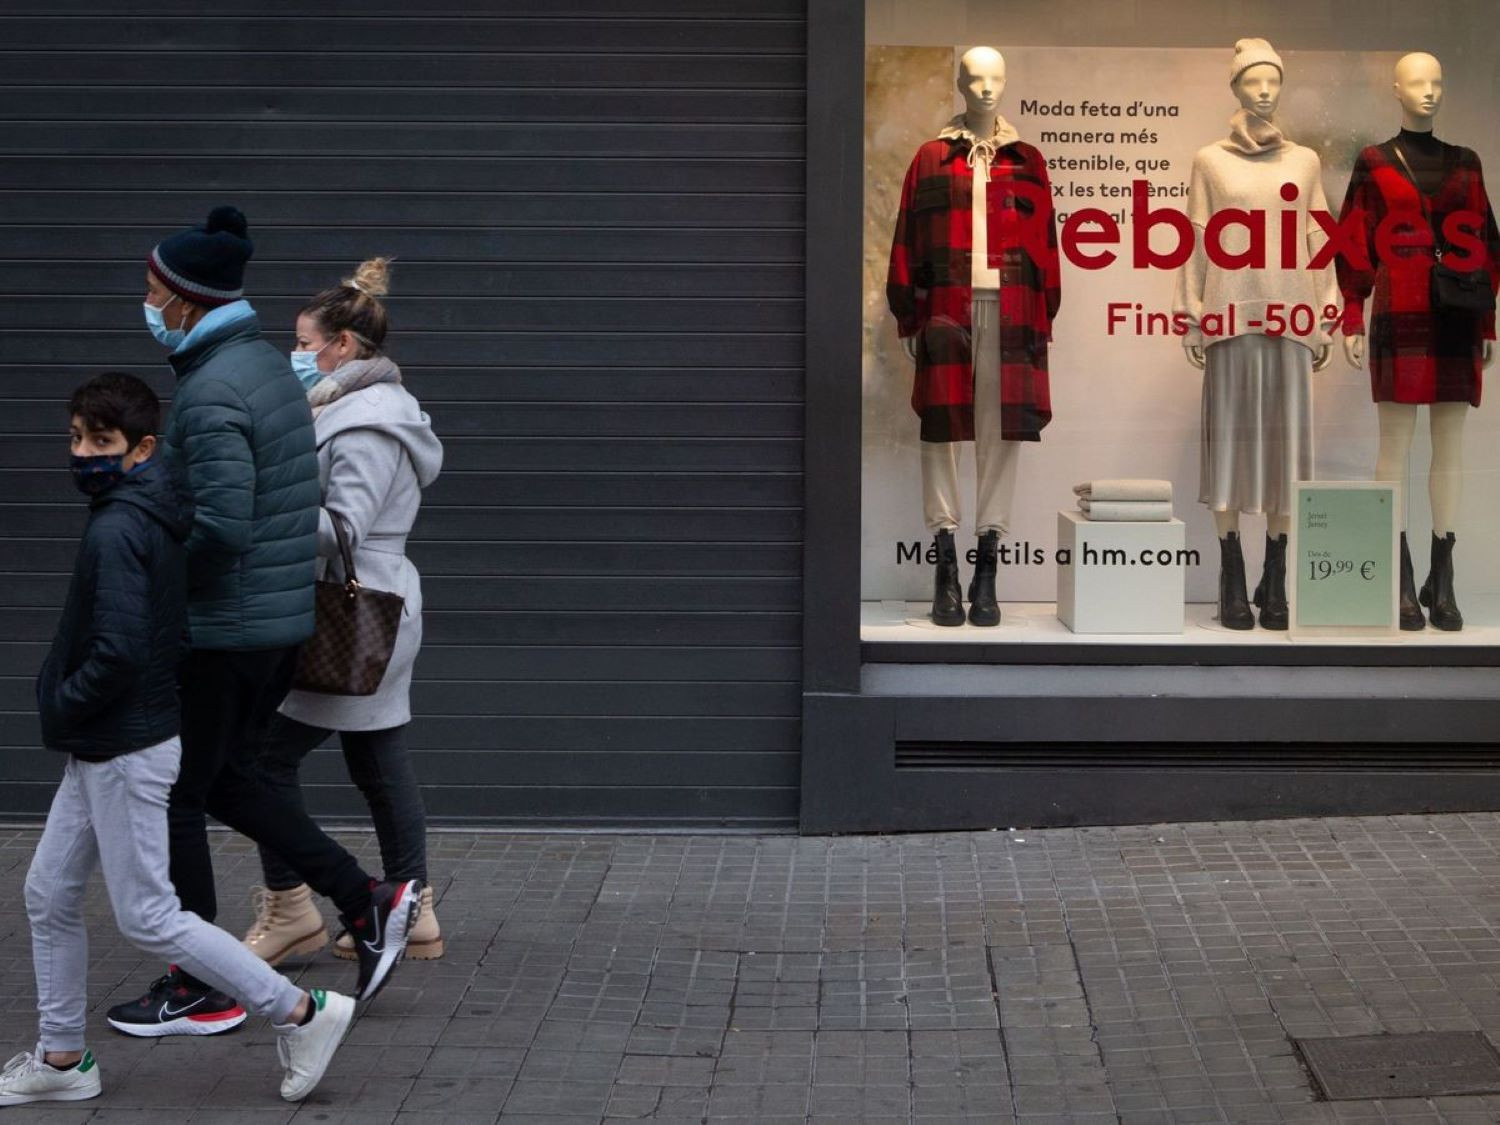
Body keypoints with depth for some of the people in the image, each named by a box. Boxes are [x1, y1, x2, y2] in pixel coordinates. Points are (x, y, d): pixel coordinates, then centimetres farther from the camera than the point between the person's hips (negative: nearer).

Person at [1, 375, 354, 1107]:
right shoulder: (159, 517, 7)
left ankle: (300, 1012, 5)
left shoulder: (115, 531, -22)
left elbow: (118, 653, -29)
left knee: (147, 917, -2)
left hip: (125, 751, -10)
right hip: (103, 748, 10)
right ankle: (62, 1060, 25)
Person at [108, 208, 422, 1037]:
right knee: (224, 779, 22)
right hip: (284, 617, 10)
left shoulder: (210, 393, -21)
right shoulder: (268, 365, 9)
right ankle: (367, 902, 16)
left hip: (221, 630, -10)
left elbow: (221, 526, -31)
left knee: (175, 798, 4)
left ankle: (200, 991, 13)